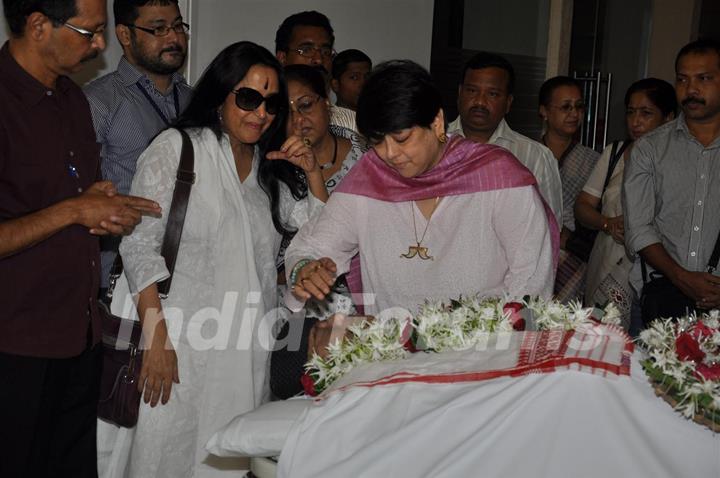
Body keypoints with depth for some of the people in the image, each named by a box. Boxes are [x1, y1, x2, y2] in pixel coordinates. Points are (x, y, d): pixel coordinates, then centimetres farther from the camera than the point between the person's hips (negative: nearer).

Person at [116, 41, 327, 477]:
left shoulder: (271, 167, 14)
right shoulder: (176, 149, -3)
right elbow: (140, 245, -9)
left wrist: (313, 172, 0)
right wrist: (156, 338, -16)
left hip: (249, 350, 5)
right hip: (184, 341, -5)